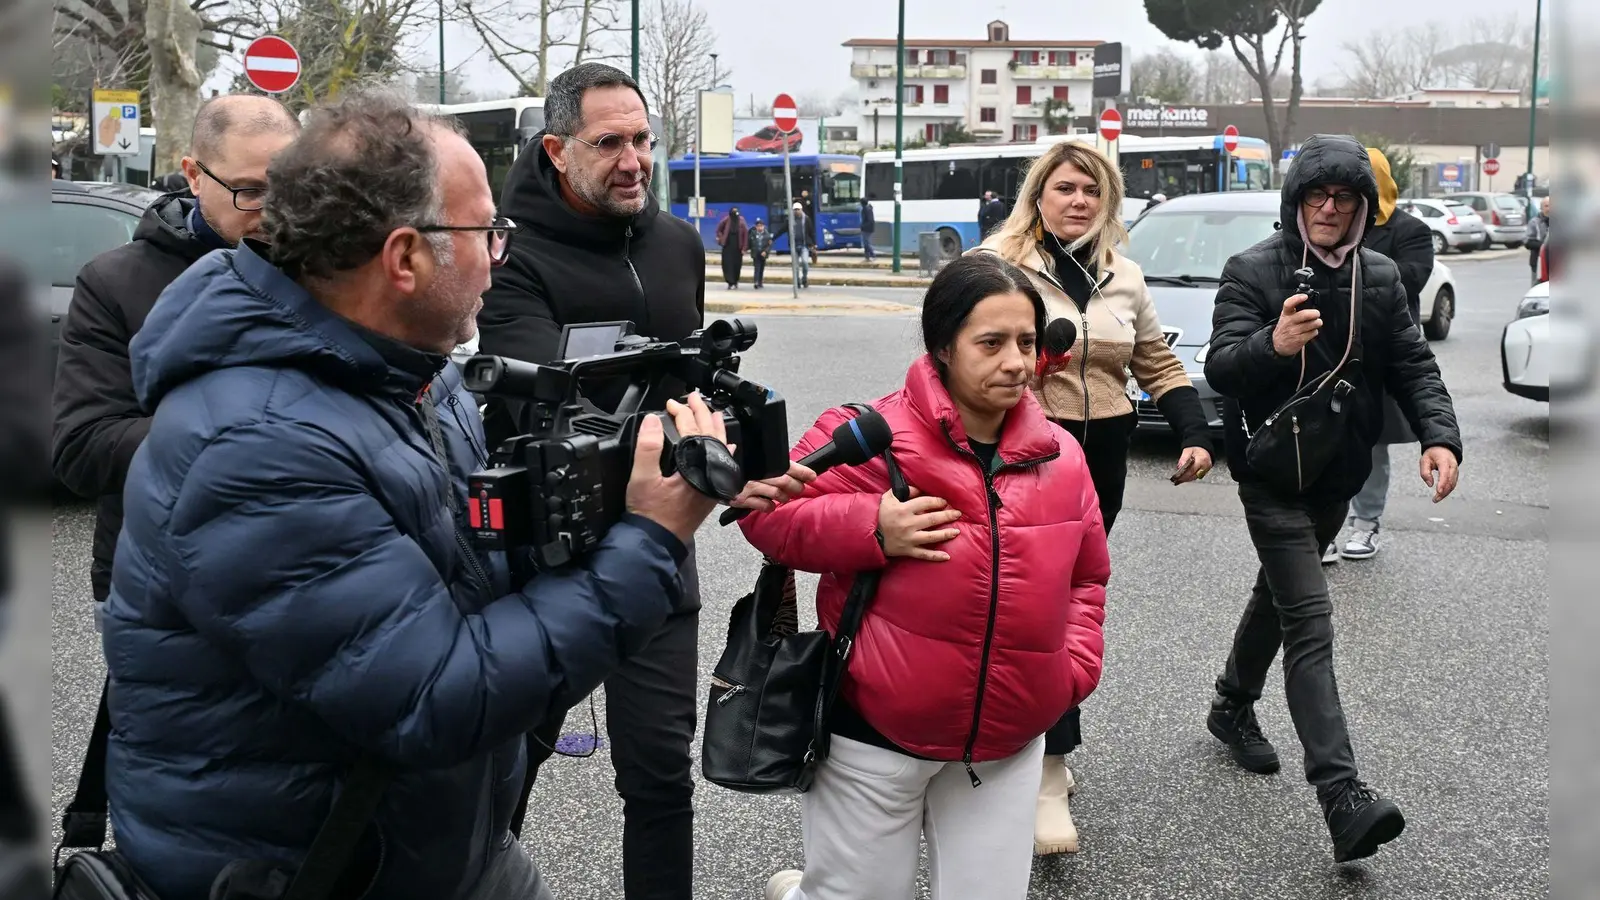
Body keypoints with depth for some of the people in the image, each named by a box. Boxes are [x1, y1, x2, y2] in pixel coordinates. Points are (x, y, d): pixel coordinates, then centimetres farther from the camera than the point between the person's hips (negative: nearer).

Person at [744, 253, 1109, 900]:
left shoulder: (1062, 457, 3)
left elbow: (1085, 577, 16)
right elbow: (766, 513, -9)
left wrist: (1074, 667, 3)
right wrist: (872, 528, -22)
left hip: (1007, 740, 4)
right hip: (875, 732, -4)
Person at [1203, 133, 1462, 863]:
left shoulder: (1381, 278, 6)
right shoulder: (1253, 271, -11)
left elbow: (1412, 366, 5)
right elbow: (1220, 366, -21)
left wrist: (1439, 435, -13)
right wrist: (1272, 344, -43)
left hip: (1338, 474, 6)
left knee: (1280, 595, 23)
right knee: (1310, 622, -14)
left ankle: (1233, 707, 46)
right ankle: (1343, 796, -18)